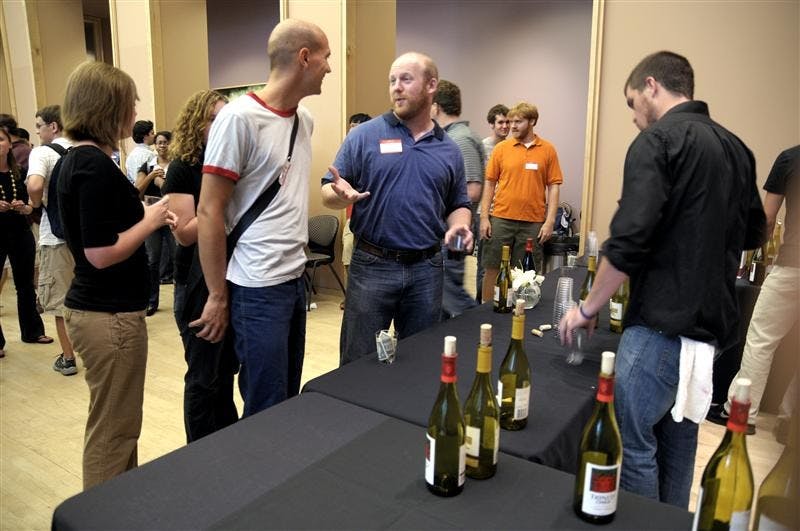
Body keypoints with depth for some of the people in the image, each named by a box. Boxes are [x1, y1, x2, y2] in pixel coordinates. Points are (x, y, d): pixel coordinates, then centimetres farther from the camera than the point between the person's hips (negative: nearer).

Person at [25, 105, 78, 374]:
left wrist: (37, 202, -8)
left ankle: (68, 358, 13)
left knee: (60, 299, 6)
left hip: (57, 235, -5)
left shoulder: (42, 152, -10)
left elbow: (34, 186, -27)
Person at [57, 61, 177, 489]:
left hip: (95, 308, 10)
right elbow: (101, 253, -24)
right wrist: (150, 222, -11)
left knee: (117, 422, 23)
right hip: (110, 315, -10)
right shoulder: (95, 166, -20)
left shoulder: (77, 160, 10)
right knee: (113, 429, 5)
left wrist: (146, 215, 9)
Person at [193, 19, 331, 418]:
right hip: (259, 288, -8)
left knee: (290, 400, 18)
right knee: (267, 412, 3)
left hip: (296, 279, 8)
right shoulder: (239, 118, -13)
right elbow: (209, 212, -13)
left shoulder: (305, 119, 10)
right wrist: (218, 296, -11)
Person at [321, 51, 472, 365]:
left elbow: (458, 205, 16)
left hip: (427, 269, 3)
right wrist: (342, 195, -26)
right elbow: (327, 194, -3)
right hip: (372, 265, -3)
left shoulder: (449, 149, 9)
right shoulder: (365, 136, -2)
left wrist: (459, 226, -6)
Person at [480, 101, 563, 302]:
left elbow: (553, 187, 2)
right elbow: (490, 183, 5)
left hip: (533, 222, -1)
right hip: (501, 219, 1)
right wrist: (484, 217, -1)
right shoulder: (501, 148, 4)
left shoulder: (547, 150, 3)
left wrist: (550, 220, -5)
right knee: (492, 268, 6)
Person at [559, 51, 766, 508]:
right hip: (713, 321, 9)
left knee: (634, 445, 3)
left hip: (662, 323, -8)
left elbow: (629, 241, -19)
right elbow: (754, 234, 22)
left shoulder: (657, 140, -10)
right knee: (679, 439, 19)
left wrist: (588, 308, -9)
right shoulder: (736, 147, 13)